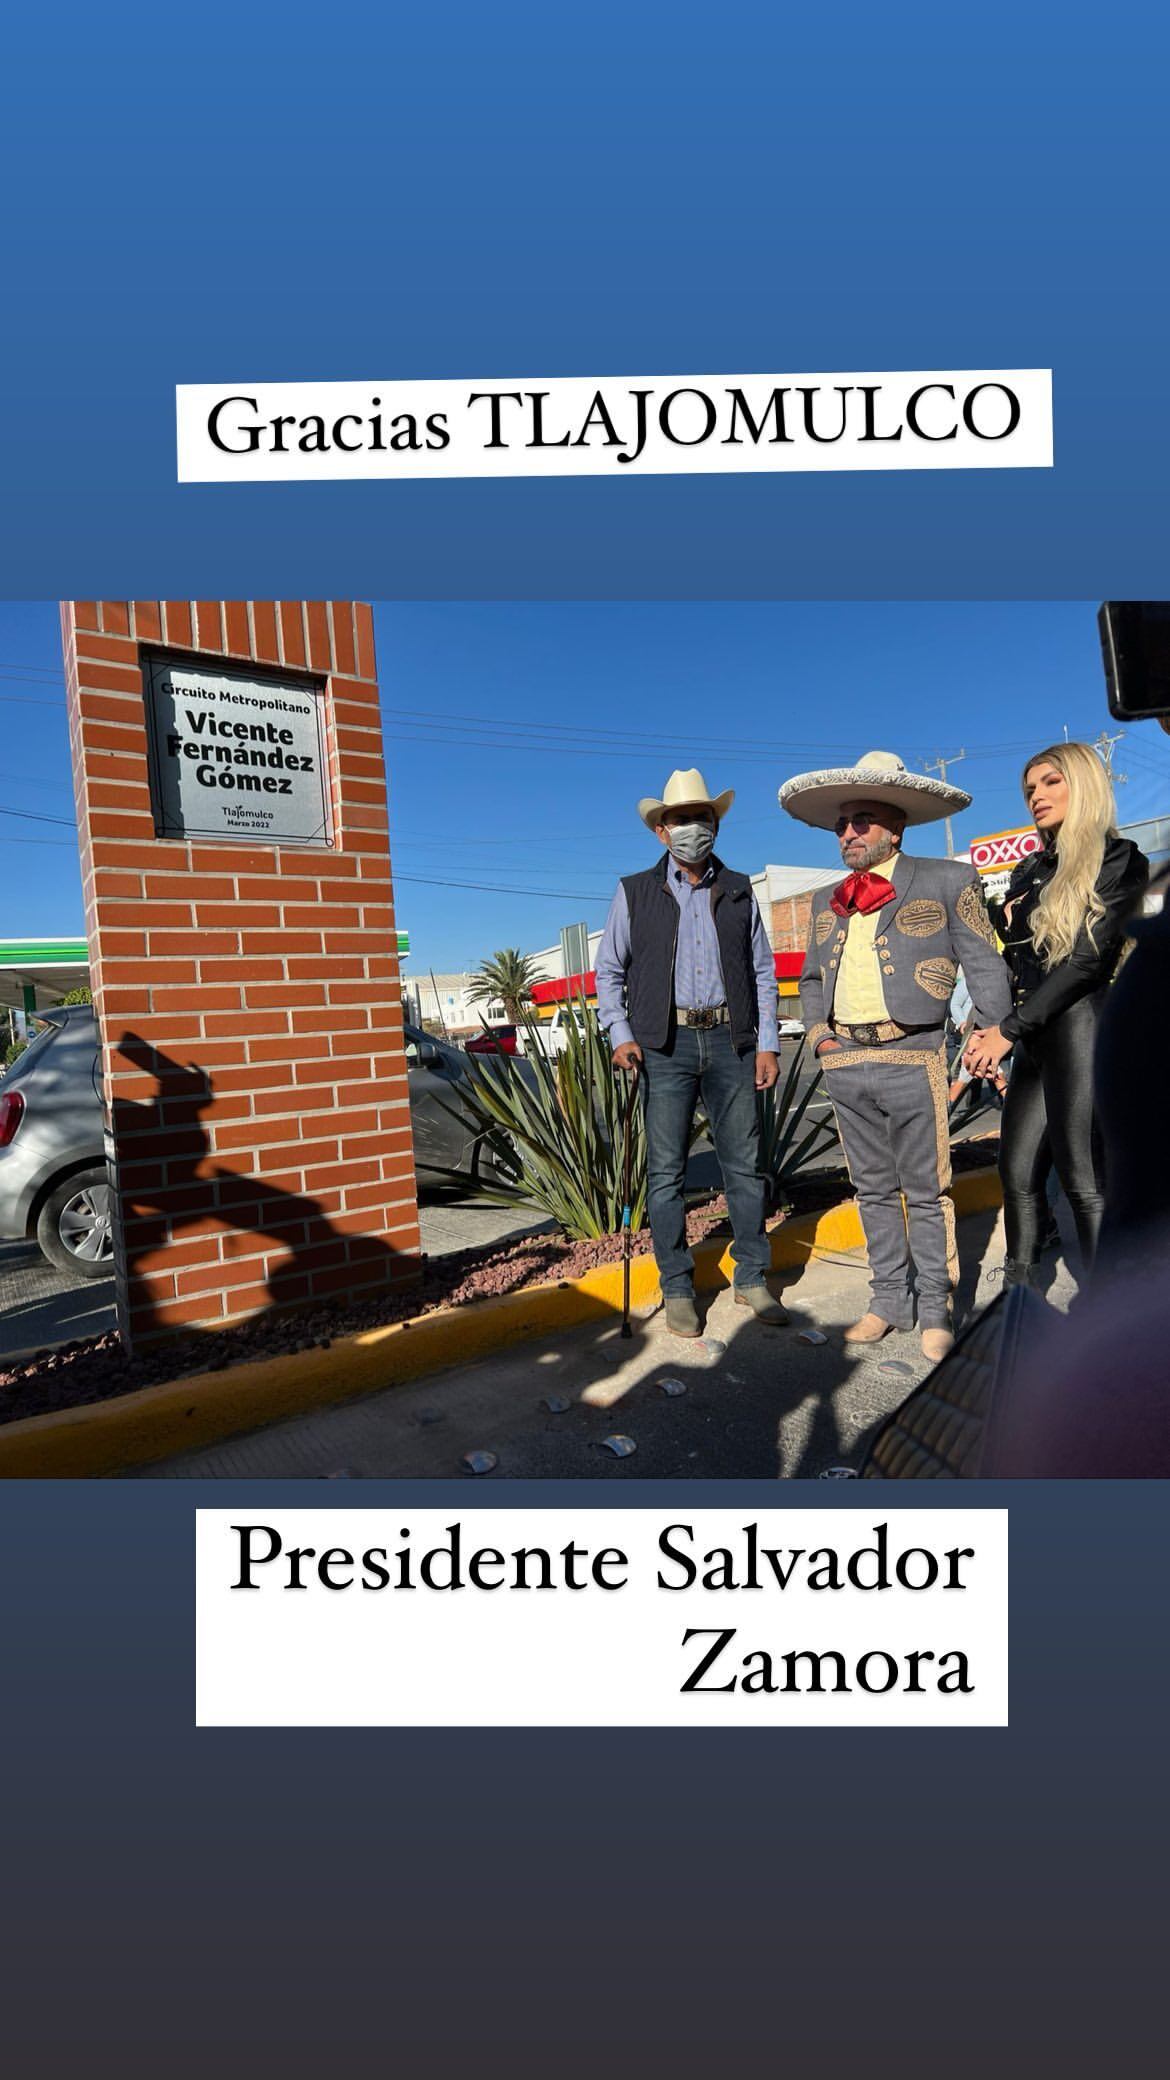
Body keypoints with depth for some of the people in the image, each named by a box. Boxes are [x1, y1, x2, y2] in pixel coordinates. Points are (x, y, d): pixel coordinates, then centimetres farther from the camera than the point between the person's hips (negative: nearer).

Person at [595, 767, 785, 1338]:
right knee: (666, 1170, 1)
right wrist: (621, 1036, -5)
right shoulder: (634, 892, 8)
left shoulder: (739, 891, 13)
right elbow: (609, 973, 9)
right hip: (665, 1043, -1)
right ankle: (678, 1289, 13)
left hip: (730, 1041, 2)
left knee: (745, 1164, 5)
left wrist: (767, 1044, 6)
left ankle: (752, 1280, 19)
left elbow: (762, 973, 14)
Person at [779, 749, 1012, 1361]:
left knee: (926, 1191, 1)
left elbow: (986, 970, 1)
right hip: (844, 1064, 5)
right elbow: (811, 979, 24)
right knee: (873, 1189, 11)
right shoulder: (828, 904, 17)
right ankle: (888, 1301, 22)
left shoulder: (946, 881, 3)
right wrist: (817, 1034, 8)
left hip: (911, 1058, -5)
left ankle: (935, 1311, 15)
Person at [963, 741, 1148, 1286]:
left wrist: (1009, 1030, -14)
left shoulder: (1118, 860, -2)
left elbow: (1087, 960, -12)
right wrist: (991, 1028, 2)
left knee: (1083, 1179, -8)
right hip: (1033, 1037, 7)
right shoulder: (1030, 870, 19)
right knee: (1017, 1174, 5)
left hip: (1081, 1025, -7)